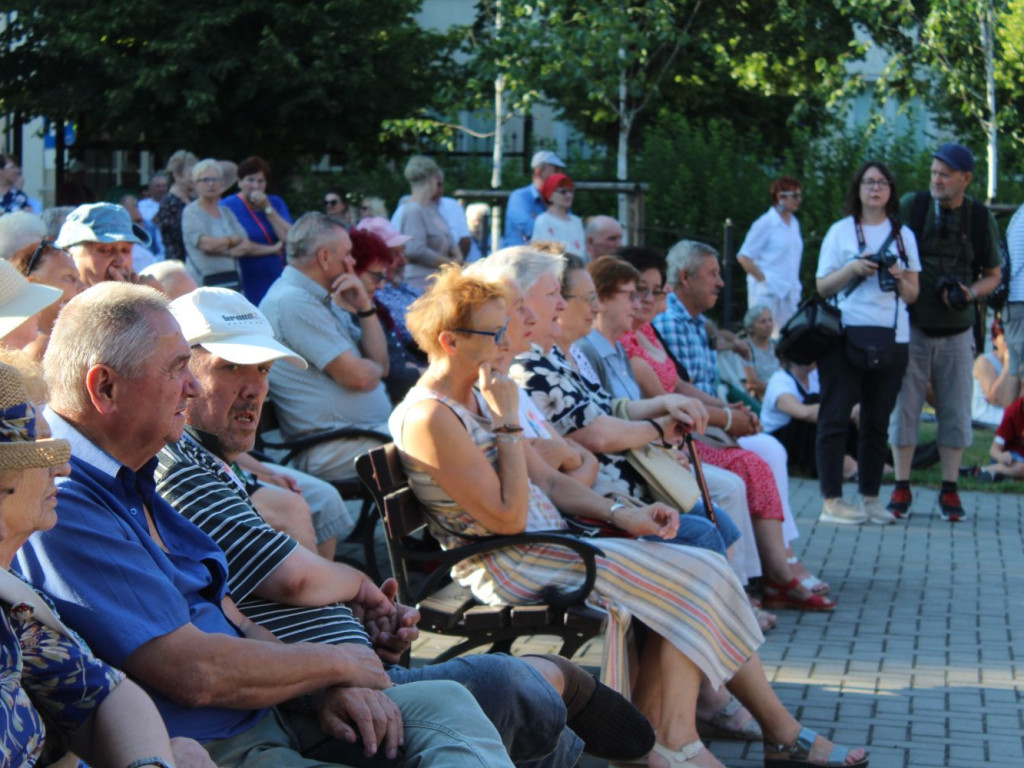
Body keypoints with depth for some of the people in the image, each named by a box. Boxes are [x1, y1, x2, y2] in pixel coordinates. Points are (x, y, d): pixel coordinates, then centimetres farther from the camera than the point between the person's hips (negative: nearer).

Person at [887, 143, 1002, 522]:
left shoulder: (981, 219, 1)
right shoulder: (910, 206, -3)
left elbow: (993, 275, 10)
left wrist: (970, 293, -10)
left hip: (956, 332, 1)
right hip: (912, 327, -1)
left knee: (955, 412, 4)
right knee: (903, 407, 1)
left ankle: (949, 491, 14)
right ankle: (901, 489, 10)